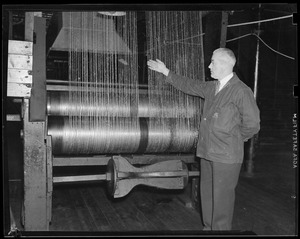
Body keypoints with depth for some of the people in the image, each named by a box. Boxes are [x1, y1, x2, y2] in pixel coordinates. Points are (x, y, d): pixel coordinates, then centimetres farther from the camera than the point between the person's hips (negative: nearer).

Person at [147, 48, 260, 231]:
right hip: (207, 153, 8)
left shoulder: (241, 91, -14)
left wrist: (233, 140, -1)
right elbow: (189, 85, 25)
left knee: (222, 197, 1)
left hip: (227, 156, -8)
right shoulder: (211, 87, 10)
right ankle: (209, 227, 34)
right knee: (207, 193, 17)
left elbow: (252, 125, -12)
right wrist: (166, 72, 27)